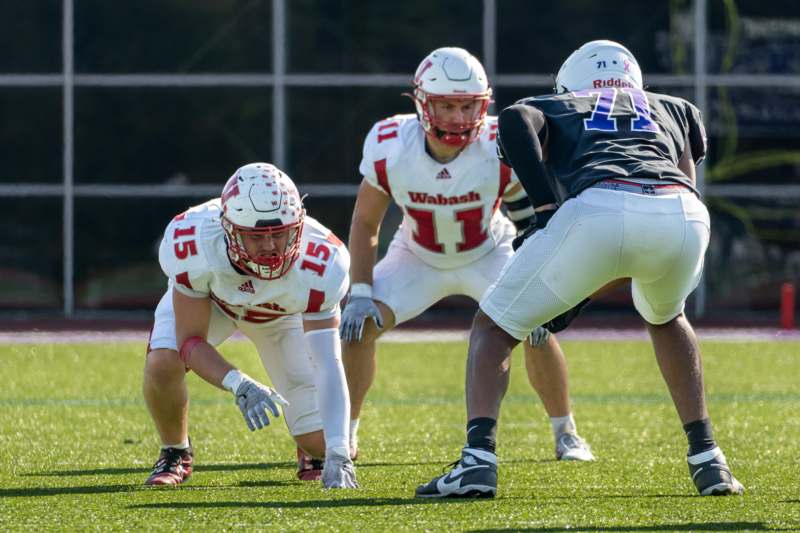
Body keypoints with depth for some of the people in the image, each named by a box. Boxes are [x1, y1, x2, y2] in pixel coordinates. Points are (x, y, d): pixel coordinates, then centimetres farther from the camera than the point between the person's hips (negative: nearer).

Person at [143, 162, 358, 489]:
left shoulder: (319, 263, -41)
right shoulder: (194, 245, -42)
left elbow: (328, 363, -45)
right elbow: (191, 342, -33)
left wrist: (337, 454, -55)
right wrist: (238, 385, -53)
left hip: (282, 312, 0)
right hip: (207, 300, 0)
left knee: (319, 441, -11)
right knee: (162, 363, -31)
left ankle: (314, 452, 30)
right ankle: (175, 454, 2)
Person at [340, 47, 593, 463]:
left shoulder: (500, 149, -32)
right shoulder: (389, 148, -28)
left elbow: (532, 221, -17)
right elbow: (365, 224, -10)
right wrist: (360, 294, -18)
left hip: (488, 254, -1)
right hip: (418, 257, 1)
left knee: (536, 328, -20)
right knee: (359, 325, -17)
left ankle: (565, 434, 1)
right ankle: (343, 436, 1)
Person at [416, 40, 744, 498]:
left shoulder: (554, 107, 33)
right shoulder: (675, 111, 40)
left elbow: (516, 122, 8)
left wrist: (548, 209, 4)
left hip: (596, 207, -3)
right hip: (685, 217, 3)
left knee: (494, 327, 18)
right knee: (665, 317, 38)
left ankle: (478, 458, -4)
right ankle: (708, 459, 29)